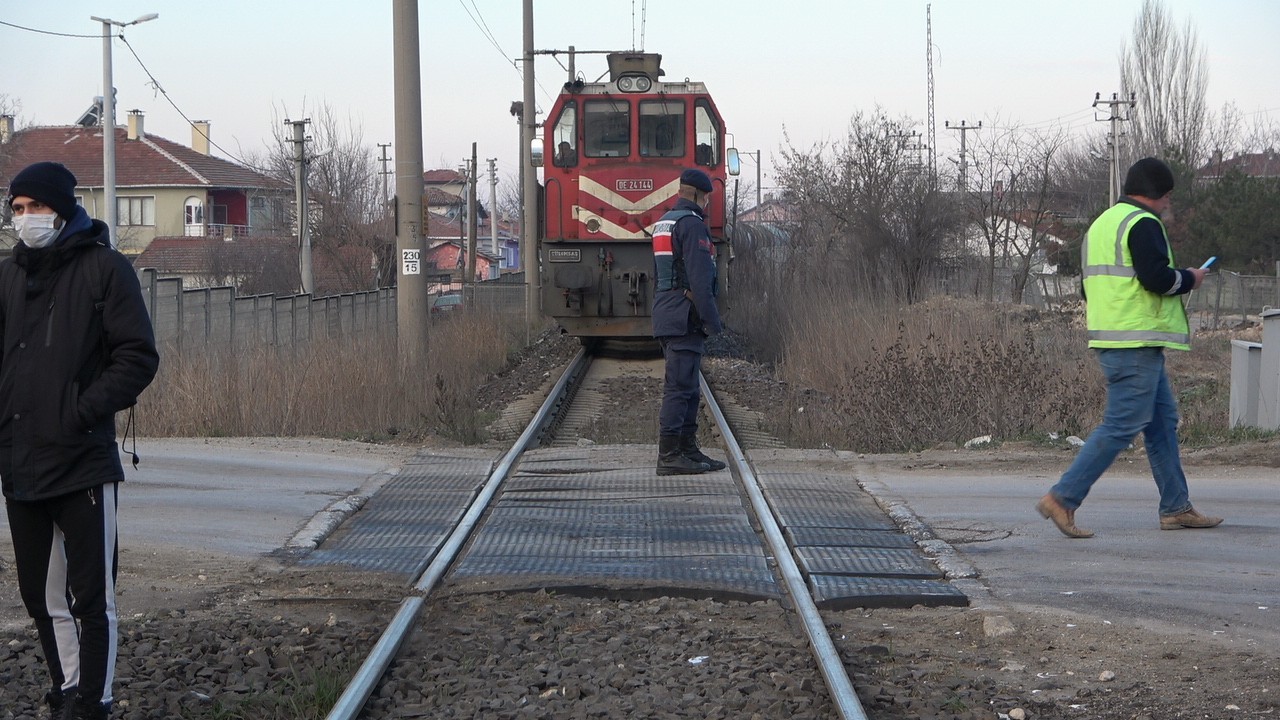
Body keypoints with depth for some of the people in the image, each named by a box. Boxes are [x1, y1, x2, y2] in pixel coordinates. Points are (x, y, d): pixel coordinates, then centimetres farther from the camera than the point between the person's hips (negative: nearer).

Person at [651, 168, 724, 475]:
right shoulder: (692, 224, -13)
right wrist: (712, 320, -17)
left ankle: (688, 450, 16)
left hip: (666, 318, 10)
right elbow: (700, 277, -19)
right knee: (679, 387, -9)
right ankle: (669, 456, -10)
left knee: (688, 389, 13)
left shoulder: (663, 223, 18)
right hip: (686, 319, -10)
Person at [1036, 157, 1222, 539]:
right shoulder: (1142, 224, -12)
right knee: (1122, 425, -9)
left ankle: (1176, 508, 17)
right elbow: (1157, 277, -22)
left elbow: (1088, 284, 23)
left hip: (1109, 337, 11)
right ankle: (1063, 498, -12)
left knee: (1163, 420, 15)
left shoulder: (1101, 224, 19)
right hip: (1137, 342, -10)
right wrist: (1189, 279, -3)